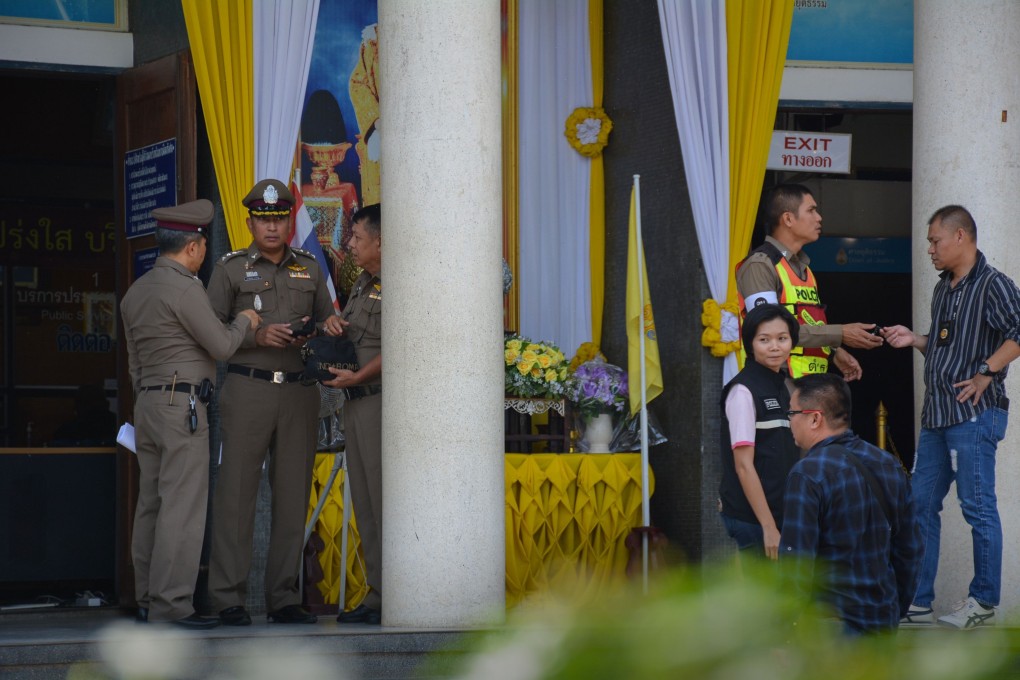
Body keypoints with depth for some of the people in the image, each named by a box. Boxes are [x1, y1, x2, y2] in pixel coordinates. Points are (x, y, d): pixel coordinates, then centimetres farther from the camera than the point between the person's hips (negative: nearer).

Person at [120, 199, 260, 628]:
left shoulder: (136, 292, 15)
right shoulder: (184, 288, -13)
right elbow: (221, 346, -10)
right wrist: (244, 322, 9)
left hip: (147, 403, 9)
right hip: (182, 403, -9)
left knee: (151, 504, 9)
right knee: (182, 506, -9)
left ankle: (147, 600, 10)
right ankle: (171, 604, -12)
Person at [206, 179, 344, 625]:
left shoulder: (309, 269, 15)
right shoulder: (230, 269, 4)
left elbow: (327, 321, 21)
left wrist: (321, 331, -2)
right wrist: (257, 336, -14)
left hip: (299, 391, 4)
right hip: (247, 388, -4)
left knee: (293, 495, 3)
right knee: (236, 492, -7)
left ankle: (284, 597, 8)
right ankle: (229, 598, -5)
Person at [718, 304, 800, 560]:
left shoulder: (781, 387, 14)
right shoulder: (743, 391, -11)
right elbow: (743, 465, -16)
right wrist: (769, 527, -20)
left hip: (781, 513, 8)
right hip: (753, 518, -8)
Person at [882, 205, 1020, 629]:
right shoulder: (943, 289, 18)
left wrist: (985, 374, -21)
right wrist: (914, 340, 11)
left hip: (974, 414, -9)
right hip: (937, 414, 9)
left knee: (978, 507, -4)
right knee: (921, 504, 9)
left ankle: (984, 602, 3)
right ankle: (918, 601, 14)